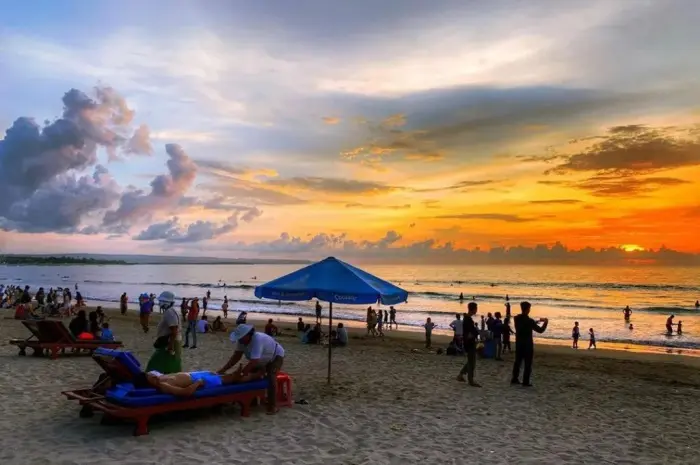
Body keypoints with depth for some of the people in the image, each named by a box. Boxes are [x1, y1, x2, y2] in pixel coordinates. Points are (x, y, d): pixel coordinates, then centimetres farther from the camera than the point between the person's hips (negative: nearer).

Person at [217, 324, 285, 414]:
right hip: (263, 360, 8)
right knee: (252, 376, -1)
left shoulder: (257, 339, -43)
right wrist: (223, 369, -23)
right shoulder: (242, 340, -19)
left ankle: (273, 406, -10)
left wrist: (240, 373, -41)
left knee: (271, 378, -20)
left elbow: (253, 362, -44)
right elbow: (236, 356, -16)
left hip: (276, 356, -8)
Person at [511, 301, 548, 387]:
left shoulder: (516, 318, 0)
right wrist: (545, 322, 5)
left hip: (519, 344, 6)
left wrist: (538, 321, 21)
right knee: (528, 364, 2)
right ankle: (525, 382, 2)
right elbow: (540, 330, -11)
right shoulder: (529, 320, -18)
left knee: (517, 362, 14)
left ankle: (514, 379, 18)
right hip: (527, 345, -6)